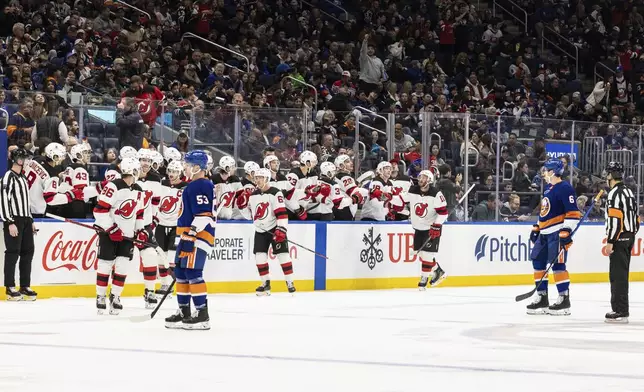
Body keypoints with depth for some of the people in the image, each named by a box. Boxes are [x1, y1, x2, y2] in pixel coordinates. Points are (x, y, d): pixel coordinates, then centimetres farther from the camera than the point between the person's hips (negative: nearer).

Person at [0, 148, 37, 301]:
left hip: (25, 220, 9)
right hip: (14, 221, -9)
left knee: (28, 252, 8)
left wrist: (31, 220, 20)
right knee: (13, 253, -7)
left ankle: (25, 286, 15)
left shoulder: (23, 177, 18)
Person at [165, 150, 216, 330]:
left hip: (198, 236, -11)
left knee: (192, 272, -13)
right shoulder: (193, 186, 20)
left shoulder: (201, 186, -14)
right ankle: (184, 312, 22)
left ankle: (202, 315, -13)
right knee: (181, 272, 14)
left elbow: (203, 214, -22)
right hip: (189, 235, 11)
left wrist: (191, 235, -24)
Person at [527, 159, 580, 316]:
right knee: (538, 261, 8)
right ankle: (542, 298, 14)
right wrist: (537, 228, 24)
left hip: (558, 232, -10)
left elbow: (573, 213, -18)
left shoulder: (564, 188, -13)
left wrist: (566, 232, -23)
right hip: (545, 233, 10)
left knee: (557, 263, -13)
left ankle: (564, 300, -9)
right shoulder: (548, 188, 17)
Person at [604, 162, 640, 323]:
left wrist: (610, 241, -21)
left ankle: (620, 311, -12)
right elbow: (636, 217, 19)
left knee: (618, 274, -9)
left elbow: (615, 219, -22)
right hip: (629, 237, 10)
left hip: (619, 238, -10)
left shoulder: (615, 193, -15)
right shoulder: (629, 192, 16)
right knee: (621, 274, 15)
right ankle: (621, 309, 20)